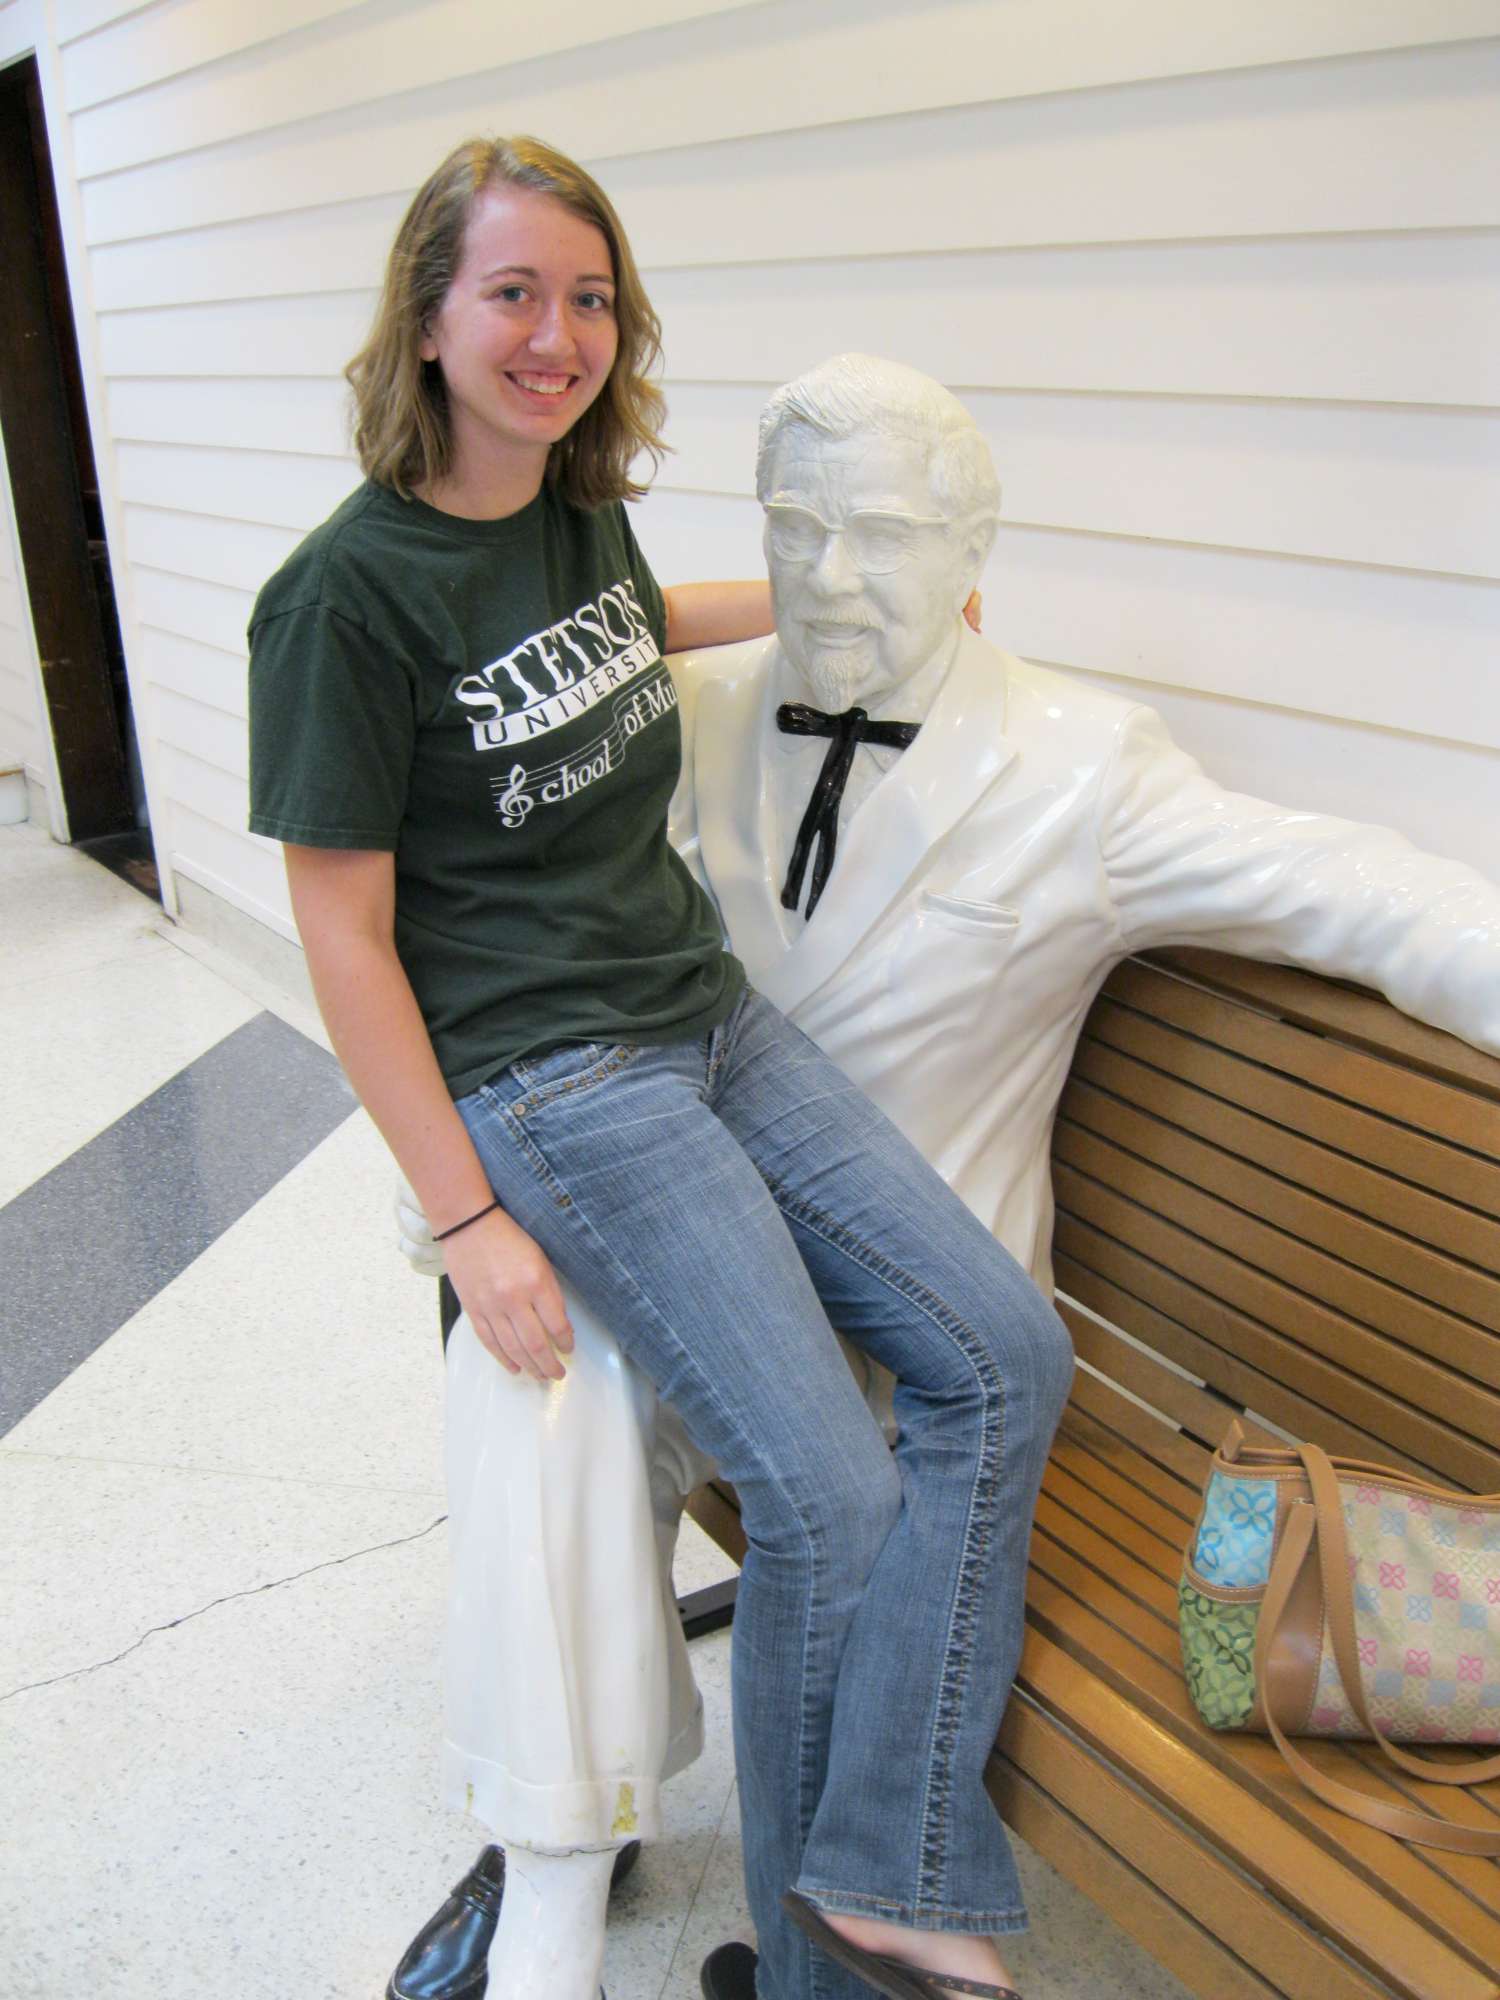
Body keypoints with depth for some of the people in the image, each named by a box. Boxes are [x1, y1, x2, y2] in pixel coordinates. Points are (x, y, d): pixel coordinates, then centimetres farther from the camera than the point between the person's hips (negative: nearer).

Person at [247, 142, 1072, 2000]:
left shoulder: (584, 505, 8)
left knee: (1006, 1357, -4)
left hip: (712, 1017, 8)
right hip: (545, 1083, -8)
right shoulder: (347, 592, -12)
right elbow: (346, 935, -11)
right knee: (829, 1495, -11)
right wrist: (470, 1221, -13)